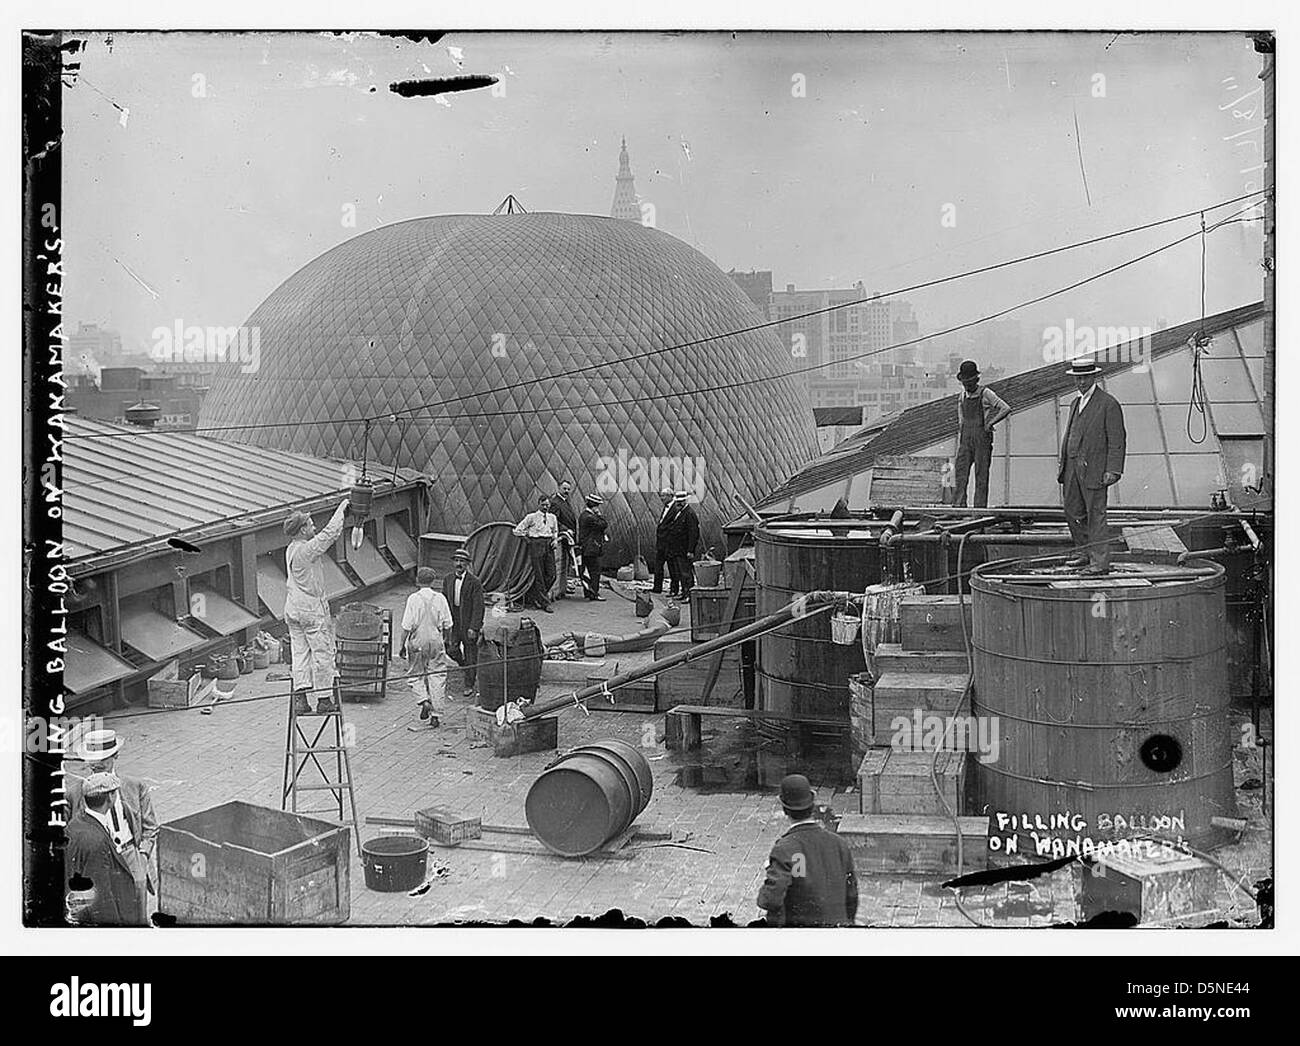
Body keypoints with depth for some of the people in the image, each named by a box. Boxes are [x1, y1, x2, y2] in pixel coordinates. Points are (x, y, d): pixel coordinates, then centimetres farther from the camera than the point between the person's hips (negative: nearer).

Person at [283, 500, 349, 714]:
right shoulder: (307, 550, -19)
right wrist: (341, 509, -3)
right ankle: (324, 699, 7)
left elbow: (325, 537, 16)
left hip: (292, 609, 9)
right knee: (322, 654, 2)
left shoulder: (291, 549, 8)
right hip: (311, 610, -9)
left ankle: (300, 698, 6)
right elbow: (330, 533, -16)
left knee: (300, 653, 9)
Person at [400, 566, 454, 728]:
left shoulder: (413, 599, -10)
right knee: (437, 676, 6)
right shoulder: (440, 598, -3)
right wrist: (444, 639, 18)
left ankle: (424, 701, -7)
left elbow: (407, 625, -11)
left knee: (416, 674, 15)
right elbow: (447, 624, 1)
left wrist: (402, 643, -2)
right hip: (436, 640, 2)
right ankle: (435, 714, 5)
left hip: (417, 642, -2)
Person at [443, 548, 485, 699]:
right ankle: (467, 668, 24)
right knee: (451, 650, -6)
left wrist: (473, 628, -18)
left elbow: (478, 607, -14)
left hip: (469, 623, -4)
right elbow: (444, 602, 11)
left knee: (470, 655, 4)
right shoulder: (447, 580, 3)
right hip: (453, 620, 4)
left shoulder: (474, 582, -13)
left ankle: (469, 686, 18)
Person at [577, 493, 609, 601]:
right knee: (595, 571, -6)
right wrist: (599, 514, -10)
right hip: (591, 549, -11)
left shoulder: (584, 515, 14)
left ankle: (587, 592, 20)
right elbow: (605, 524, -20)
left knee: (587, 570, 14)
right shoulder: (589, 518, -20)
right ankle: (594, 593, -4)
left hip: (586, 550, 11)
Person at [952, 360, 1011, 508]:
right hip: (966, 440, 5)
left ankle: (980, 507, -4)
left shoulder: (986, 393, -1)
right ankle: (959, 506, -8)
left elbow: (1006, 408, -10)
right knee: (961, 473, -5)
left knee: (981, 476, -4)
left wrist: (991, 423, -19)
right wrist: (958, 448, 14)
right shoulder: (962, 398, 15)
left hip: (982, 439, -5)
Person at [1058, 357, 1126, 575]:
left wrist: (1113, 470, -17)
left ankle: (1100, 561, 0)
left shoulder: (1108, 404, -6)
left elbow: (1117, 440, -10)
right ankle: (1084, 553, 25)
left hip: (1094, 469, -8)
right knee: (1072, 511, 11)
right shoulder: (1076, 404, 18)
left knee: (1095, 514, -5)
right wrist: (1062, 464, 15)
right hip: (1073, 467, 8)